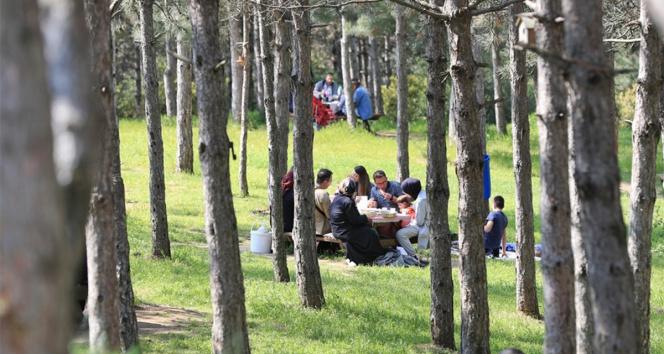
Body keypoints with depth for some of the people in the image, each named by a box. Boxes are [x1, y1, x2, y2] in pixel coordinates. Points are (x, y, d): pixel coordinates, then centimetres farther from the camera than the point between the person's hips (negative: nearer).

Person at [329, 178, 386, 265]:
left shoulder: (337, 198, 10)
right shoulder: (348, 201, -20)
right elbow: (354, 220, -18)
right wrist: (366, 218, -3)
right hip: (345, 231, -10)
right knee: (371, 233, -8)